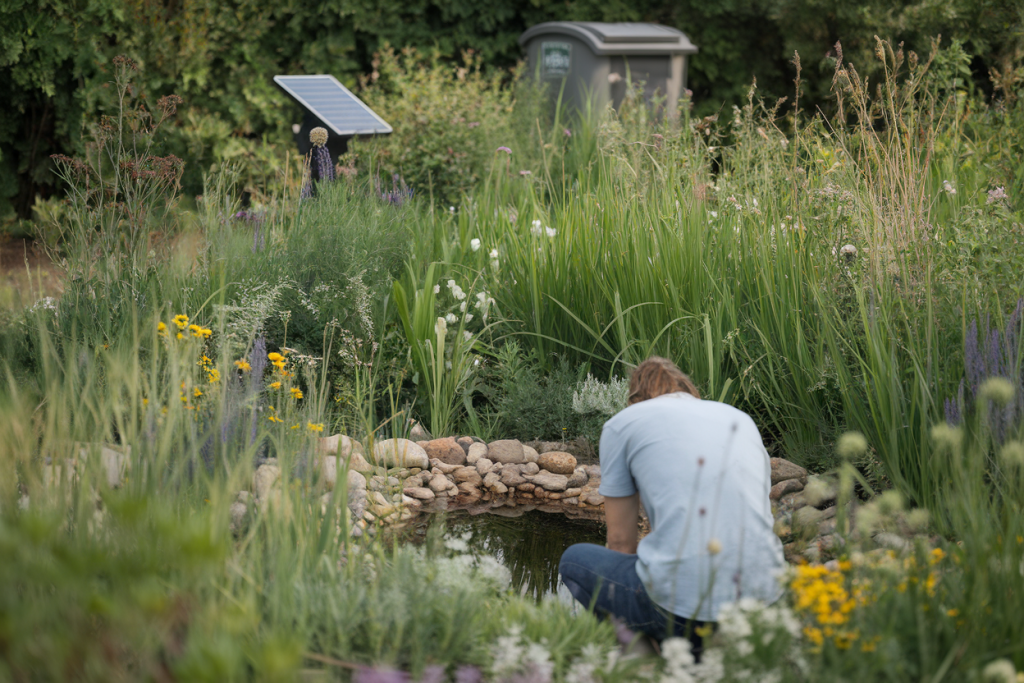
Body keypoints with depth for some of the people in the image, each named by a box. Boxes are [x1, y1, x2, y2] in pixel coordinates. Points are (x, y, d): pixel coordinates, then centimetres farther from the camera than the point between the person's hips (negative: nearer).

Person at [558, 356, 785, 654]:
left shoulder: (623, 423, 10)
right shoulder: (742, 420, 23)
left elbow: (621, 542, 15)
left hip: (684, 607, -5)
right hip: (764, 602, 5)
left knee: (574, 560, 24)